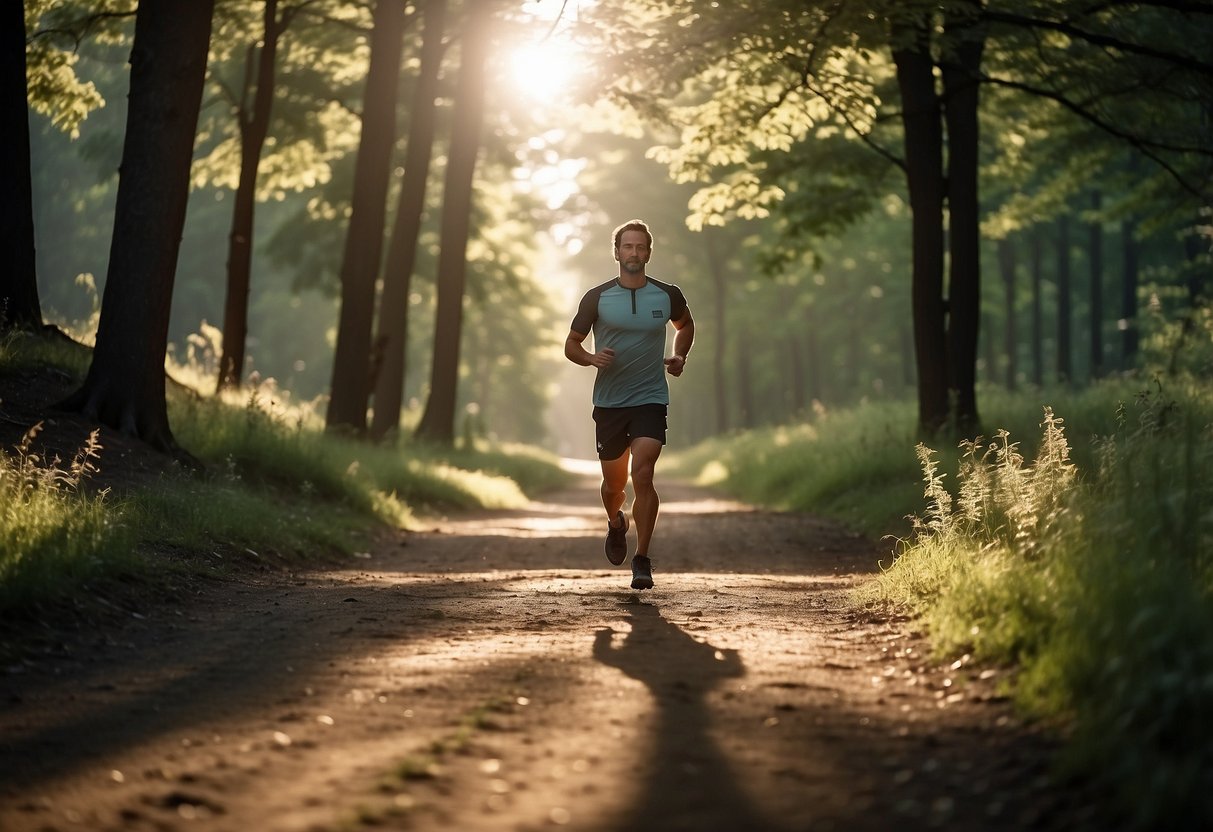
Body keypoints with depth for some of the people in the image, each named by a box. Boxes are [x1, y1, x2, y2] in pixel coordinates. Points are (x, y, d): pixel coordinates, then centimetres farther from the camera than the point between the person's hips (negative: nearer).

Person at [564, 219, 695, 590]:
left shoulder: (668, 296, 1)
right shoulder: (597, 298, -2)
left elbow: (685, 326, 23)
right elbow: (571, 344, 6)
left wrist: (679, 357, 6)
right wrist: (592, 358, -15)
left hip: (650, 399, -1)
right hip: (608, 402, 1)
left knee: (642, 473, -17)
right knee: (614, 481, 11)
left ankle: (642, 561, -10)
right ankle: (616, 524, 47)